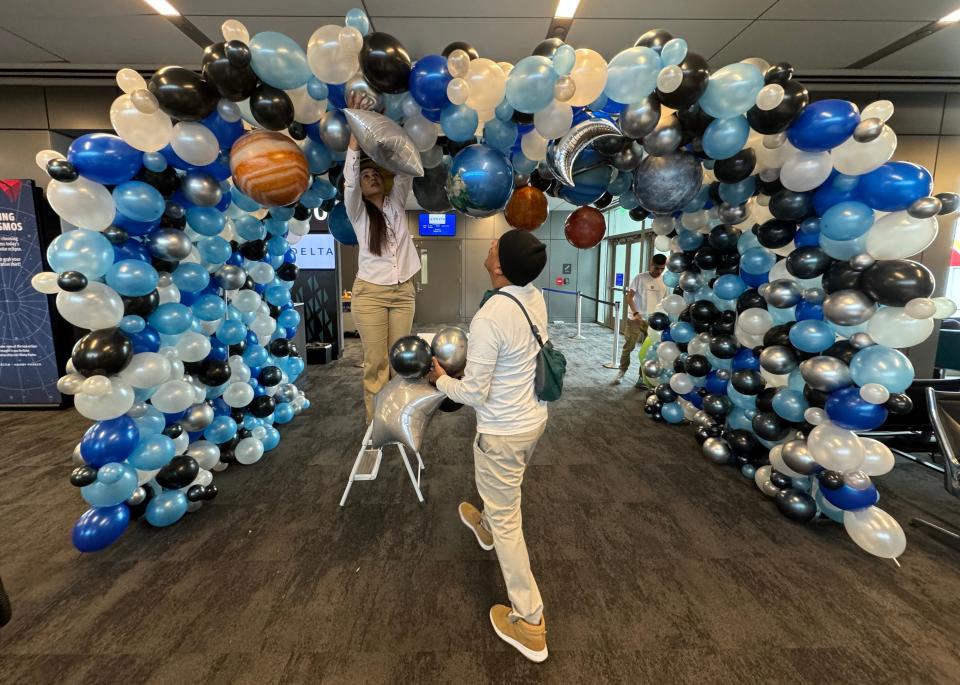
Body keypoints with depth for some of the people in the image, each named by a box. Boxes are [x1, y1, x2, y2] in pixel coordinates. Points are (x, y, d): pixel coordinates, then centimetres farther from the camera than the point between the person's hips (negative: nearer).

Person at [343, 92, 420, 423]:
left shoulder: (396, 202, 12)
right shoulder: (357, 211, 3)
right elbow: (349, 178, -13)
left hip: (404, 292, 3)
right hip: (370, 293, -3)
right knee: (376, 363, -2)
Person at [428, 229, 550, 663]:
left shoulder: (489, 318, -30)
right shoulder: (536, 299, -4)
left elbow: (474, 393, -24)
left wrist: (441, 380, -6)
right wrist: (474, 356, 14)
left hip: (503, 431, -8)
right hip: (534, 418, 8)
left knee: (507, 520, 10)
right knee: (504, 492, 35)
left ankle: (529, 623, 26)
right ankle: (485, 525, 66)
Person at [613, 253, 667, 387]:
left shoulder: (664, 281, 4)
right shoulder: (640, 278, -7)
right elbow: (629, 297, -8)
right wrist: (636, 313, -20)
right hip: (635, 319, -3)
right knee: (628, 347, 2)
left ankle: (643, 377, 18)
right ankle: (622, 371, 20)